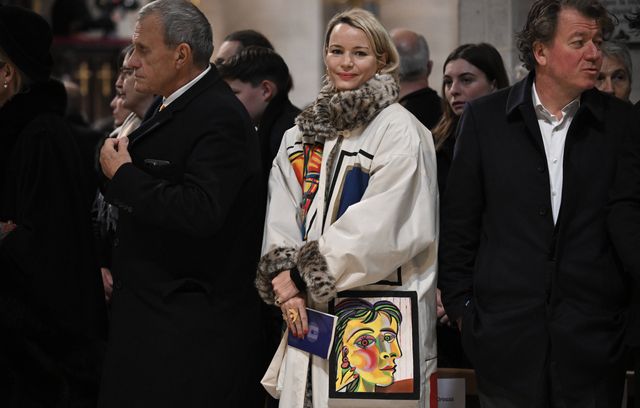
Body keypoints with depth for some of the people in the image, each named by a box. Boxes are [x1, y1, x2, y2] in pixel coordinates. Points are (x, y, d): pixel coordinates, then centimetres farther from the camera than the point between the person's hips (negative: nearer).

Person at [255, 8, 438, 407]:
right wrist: (284, 279, -7)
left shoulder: (399, 131, -5)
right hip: (310, 314, 5)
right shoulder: (303, 132, 14)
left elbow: (378, 227, -13)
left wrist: (303, 276, -11)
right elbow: (281, 220, 10)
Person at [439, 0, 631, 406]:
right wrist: (460, 306, 3)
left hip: (593, 337, 0)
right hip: (506, 333, 0)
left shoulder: (621, 122, 4)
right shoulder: (486, 118, 4)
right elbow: (458, 222, 7)